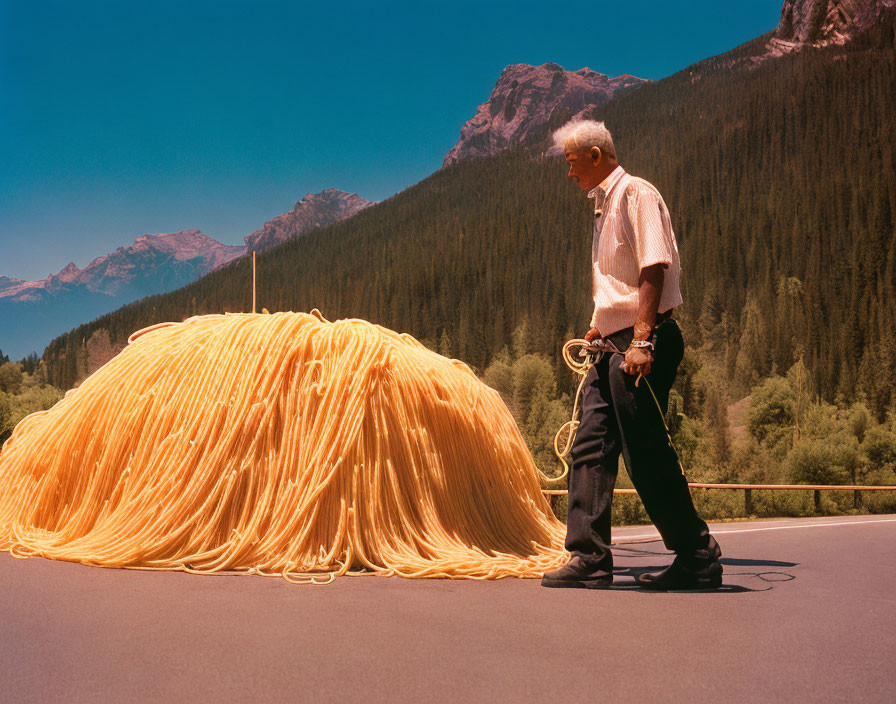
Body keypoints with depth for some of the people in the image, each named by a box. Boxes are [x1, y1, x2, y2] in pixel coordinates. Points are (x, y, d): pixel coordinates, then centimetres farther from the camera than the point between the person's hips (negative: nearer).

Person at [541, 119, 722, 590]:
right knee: (589, 448, 4)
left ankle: (698, 559, 5)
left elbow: (653, 269, -18)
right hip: (613, 344, 10)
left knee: (647, 454, -7)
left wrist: (641, 340, -24)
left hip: (641, 342, -10)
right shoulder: (604, 205, 20)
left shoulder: (635, 193, -8)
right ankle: (590, 560, 7)